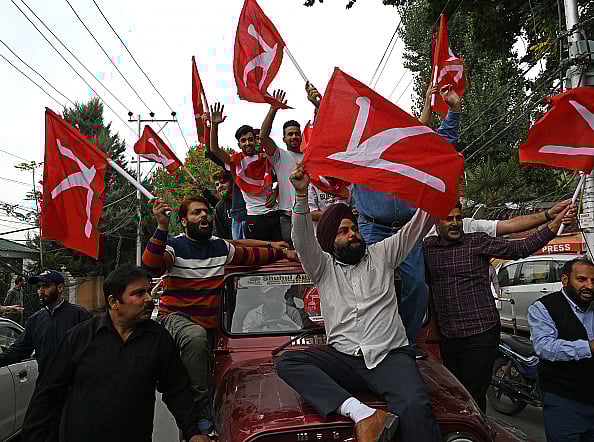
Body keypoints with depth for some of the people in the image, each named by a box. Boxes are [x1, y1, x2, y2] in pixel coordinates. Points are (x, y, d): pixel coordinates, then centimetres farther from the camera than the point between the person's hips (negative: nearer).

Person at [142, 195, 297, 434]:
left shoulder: (221, 247, 8)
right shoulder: (173, 246, -8)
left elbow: (252, 255, 23)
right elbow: (151, 268, -27)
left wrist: (282, 251, 22)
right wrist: (162, 227, -36)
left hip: (208, 324, 6)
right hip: (175, 317, -6)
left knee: (205, 376, 9)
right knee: (196, 336, -37)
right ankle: (201, 407, -26)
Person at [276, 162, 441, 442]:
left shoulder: (381, 254, 17)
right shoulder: (323, 267, 14)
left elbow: (419, 225, 13)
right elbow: (303, 241, -5)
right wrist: (301, 194, -19)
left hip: (391, 356, -1)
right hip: (343, 358, 1)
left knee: (415, 407, -32)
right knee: (286, 362, -25)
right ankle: (363, 414, -34)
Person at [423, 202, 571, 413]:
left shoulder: (478, 242, -5)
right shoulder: (427, 246, 5)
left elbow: (519, 248, -10)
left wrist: (554, 224, -19)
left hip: (480, 336, -4)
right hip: (447, 337, 4)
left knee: (473, 397, 2)